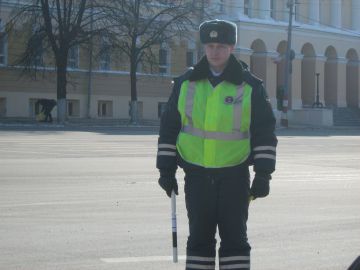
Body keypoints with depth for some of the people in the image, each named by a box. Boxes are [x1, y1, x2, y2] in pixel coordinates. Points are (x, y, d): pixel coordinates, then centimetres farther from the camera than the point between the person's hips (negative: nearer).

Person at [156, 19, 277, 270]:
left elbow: (265, 132, 0)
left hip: (235, 176, -2)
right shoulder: (186, 83, 4)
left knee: (234, 236, 1)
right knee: (199, 237, 7)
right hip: (196, 174, 2)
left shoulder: (251, 86, -2)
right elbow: (169, 127, 9)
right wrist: (166, 169, 5)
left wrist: (263, 174, -5)